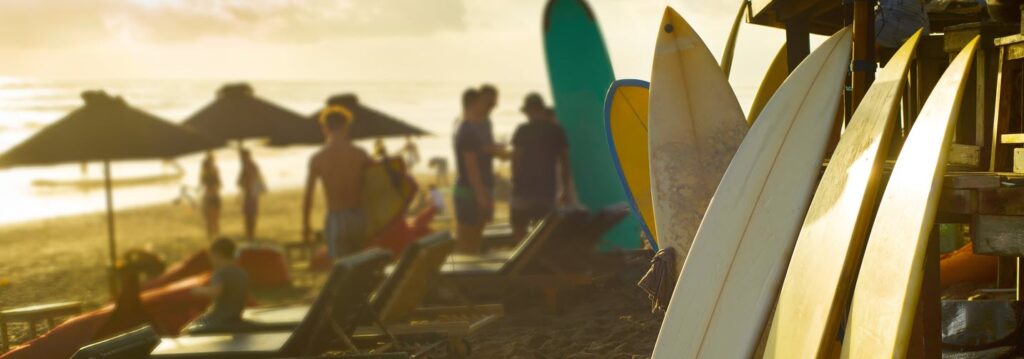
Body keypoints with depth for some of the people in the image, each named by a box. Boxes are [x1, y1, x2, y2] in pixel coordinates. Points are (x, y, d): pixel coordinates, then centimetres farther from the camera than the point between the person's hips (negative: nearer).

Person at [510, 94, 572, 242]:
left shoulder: (523, 131, -7)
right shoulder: (557, 131, 5)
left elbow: (516, 160, -8)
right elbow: (564, 162, 7)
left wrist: (514, 184, 4)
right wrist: (565, 190, 14)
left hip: (524, 189, -4)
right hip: (547, 190, 4)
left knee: (519, 228, 5)